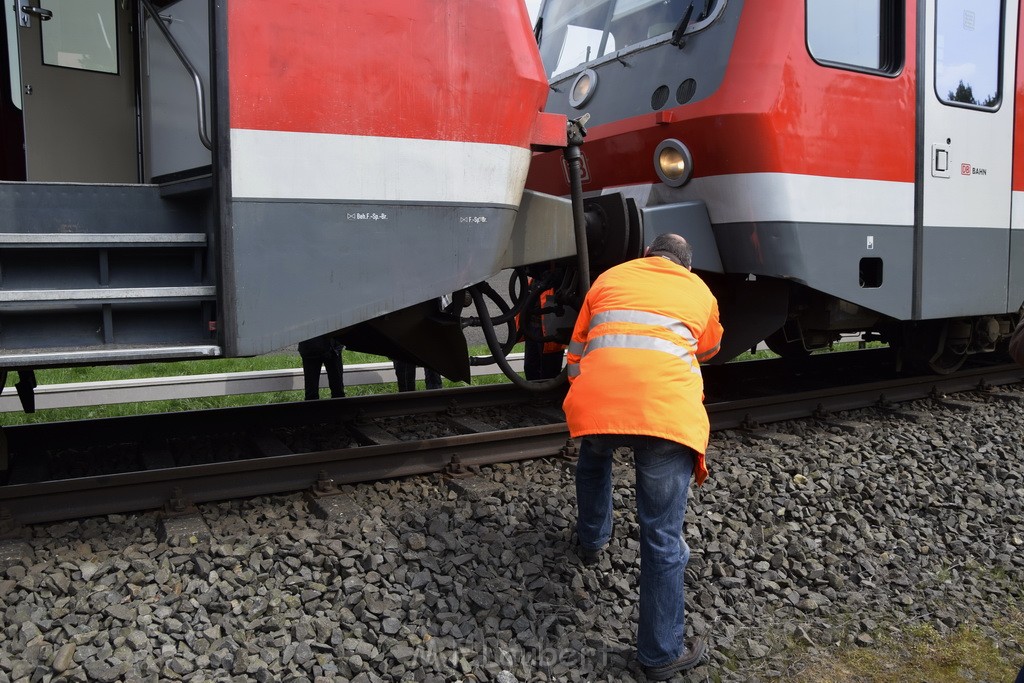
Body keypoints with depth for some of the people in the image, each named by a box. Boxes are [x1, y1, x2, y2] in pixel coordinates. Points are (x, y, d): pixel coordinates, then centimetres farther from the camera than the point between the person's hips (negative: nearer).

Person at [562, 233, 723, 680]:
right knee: (662, 539, 7)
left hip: (596, 405, 2)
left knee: (593, 460, 37)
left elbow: (576, 353, 30)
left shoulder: (609, 279, 25)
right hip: (668, 413, -1)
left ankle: (591, 542, 54)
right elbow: (710, 350, 46)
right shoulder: (700, 292, 25)